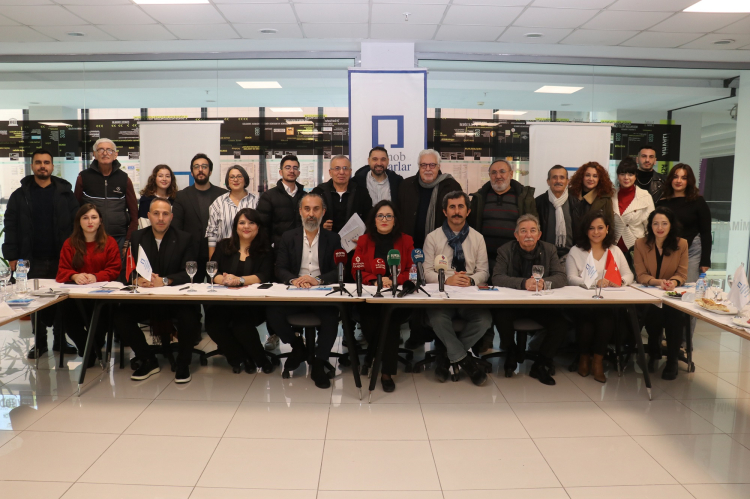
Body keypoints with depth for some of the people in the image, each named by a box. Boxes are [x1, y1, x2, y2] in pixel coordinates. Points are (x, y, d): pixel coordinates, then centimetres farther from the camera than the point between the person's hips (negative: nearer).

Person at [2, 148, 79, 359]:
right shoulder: (20, 195, 5)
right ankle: (40, 342, 18)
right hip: (33, 260, 1)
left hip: (61, 258, 0)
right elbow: (11, 227, 3)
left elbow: (76, 223, 1)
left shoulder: (65, 193, 4)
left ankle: (60, 340, 18)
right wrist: (12, 256, -4)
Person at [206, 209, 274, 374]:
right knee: (213, 323, -27)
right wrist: (224, 279, -20)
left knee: (241, 323, -34)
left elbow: (264, 276, -7)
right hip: (223, 302, 3)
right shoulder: (224, 246, 14)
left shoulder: (265, 250, 7)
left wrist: (240, 280, -24)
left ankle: (242, 358, -1)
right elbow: (212, 272, 4)